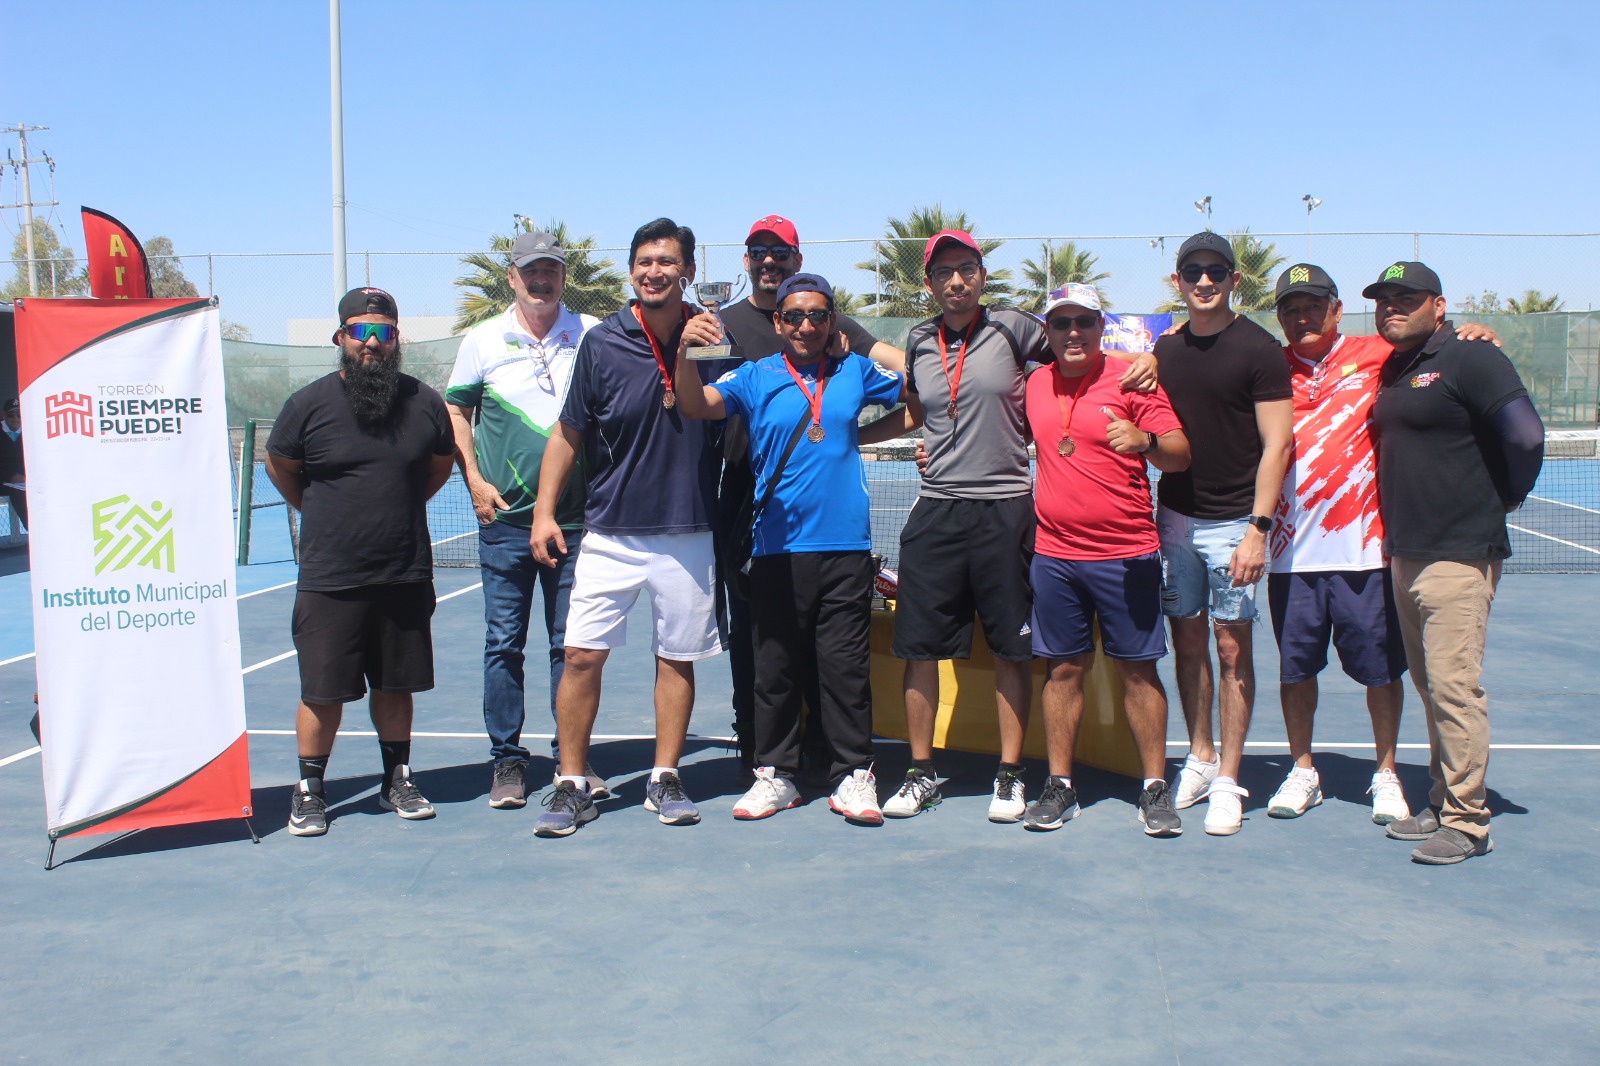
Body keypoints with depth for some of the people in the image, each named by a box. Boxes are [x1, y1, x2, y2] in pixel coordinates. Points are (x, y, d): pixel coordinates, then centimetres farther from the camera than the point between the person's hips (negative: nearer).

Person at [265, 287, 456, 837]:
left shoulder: (425, 403, 1)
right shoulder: (308, 405, -4)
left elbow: (440, 465, 19)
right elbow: (280, 468, 13)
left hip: (406, 577, 2)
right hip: (329, 579, -2)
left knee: (395, 686, 13)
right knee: (323, 692, 3)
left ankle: (397, 780, 29)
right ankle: (309, 790, 19)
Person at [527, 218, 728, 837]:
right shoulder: (602, 343, -2)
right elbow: (569, 433, 4)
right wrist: (544, 510, -1)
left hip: (688, 535, 1)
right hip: (610, 532, -1)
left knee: (677, 658, 8)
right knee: (582, 655, -4)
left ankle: (664, 780, 22)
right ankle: (572, 785, 10)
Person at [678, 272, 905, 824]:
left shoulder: (855, 372, 10)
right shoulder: (754, 377, 5)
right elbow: (697, 405, -12)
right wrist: (686, 351, -28)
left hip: (846, 546, 0)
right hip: (777, 548, 0)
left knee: (846, 664, 2)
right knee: (775, 665, 7)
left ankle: (853, 775, 11)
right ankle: (775, 774, 18)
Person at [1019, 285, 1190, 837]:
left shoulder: (1132, 381, -4)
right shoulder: (1035, 385, 9)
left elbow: (1180, 454, -6)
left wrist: (1146, 441, -27)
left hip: (1126, 553, -3)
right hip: (1054, 554, 3)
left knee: (1138, 668, 3)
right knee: (1064, 668, 8)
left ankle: (1155, 788, 12)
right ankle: (1059, 786, 15)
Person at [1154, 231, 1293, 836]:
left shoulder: (1258, 349, -7)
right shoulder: (1165, 350, 8)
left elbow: (1277, 444, -10)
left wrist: (1257, 528, -16)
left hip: (1233, 522, -5)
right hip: (1174, 515, 5)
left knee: (1232, 646, 0)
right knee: (1187, 639, 9)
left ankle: (1228, 781, 8)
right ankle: (1199, 761, 23)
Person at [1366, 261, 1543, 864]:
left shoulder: (1469, 359, -10)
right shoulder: (1391, 370, 15)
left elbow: (1526, 434, -18)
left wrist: (1509, 496, -4)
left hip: (1458, 554, -9)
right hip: (1405, 554, 9)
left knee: (1454, 684, -8)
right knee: (1430, 685, 14)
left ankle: (1467, 821, 0)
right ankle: (1442, 803, 24)